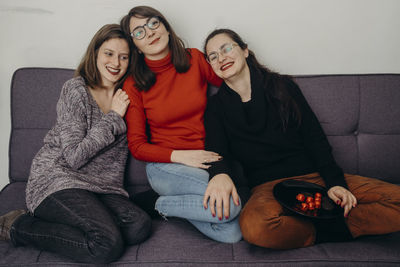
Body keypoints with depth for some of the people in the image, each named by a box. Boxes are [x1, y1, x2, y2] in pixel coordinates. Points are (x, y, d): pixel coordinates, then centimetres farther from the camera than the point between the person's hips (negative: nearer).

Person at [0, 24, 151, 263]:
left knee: (140, 226, -23)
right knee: (108, 244, -28)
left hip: (103, 188, 6)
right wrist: (114, 117, -10)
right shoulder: (76, 90, -5)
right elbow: (75, 157, -13)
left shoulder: (125, 96, 13)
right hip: (57, 179, -6)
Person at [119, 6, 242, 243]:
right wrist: (180, 156, -17)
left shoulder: (195, 59, 2)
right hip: (165, 166, -3)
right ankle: (161, 205, -4)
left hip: (207, 160, 3)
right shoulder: (134, 85, -2)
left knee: (232, 233, -19)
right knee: (232, 205, -28)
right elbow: (137, 146, -1)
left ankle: (170, 203, 4)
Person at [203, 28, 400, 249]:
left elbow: (315, 138, 7)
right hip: (268, 187, -1)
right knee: (254, 225, -39)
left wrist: (334, 182, -7)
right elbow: (215, 151, -6)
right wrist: (220, 174, -32)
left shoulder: (282, 86, 10)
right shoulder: (217, 106, 9)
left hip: (315, 176, 2)